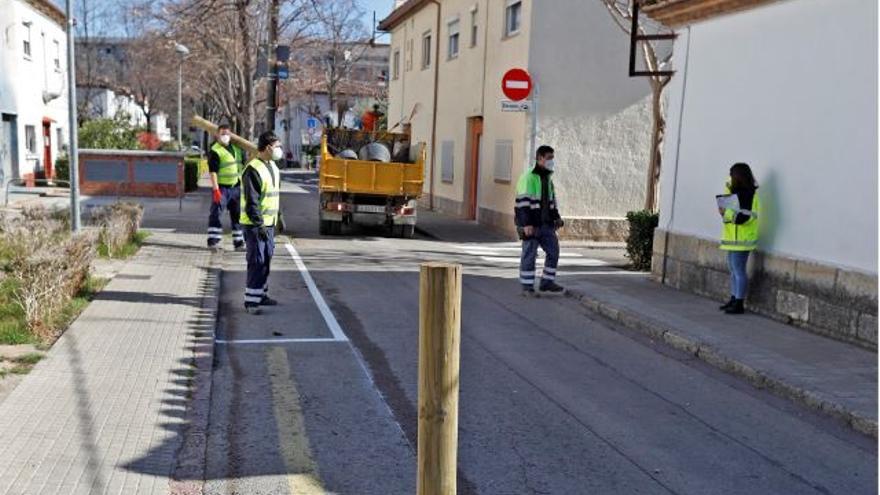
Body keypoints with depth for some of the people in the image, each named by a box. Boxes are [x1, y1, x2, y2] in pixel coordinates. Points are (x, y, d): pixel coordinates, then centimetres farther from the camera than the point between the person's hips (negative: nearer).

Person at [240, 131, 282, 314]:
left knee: (267, 259, 15)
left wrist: (278, 217, 21)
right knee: (257, 261, -8)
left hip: (269, 223, 9)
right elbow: (251, 201, -21)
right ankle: (251, 300, -3)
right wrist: (259, 224, -23)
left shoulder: (273, 167, 13)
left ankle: (261, 294, 27)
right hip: (254, 224, -9)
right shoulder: (252, 170, -17)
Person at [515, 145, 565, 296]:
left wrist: (556, 217, 15)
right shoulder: (528, 177, -13)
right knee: (529, 254, -1)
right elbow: (523, 202, -18)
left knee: (553, 251, 5)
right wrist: (526, 224, -23)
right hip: (530, 224, -8)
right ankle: (527, 286, 7)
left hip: (546, 224, 8)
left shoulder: (548, 177, 14)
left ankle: (547, 282, 15)